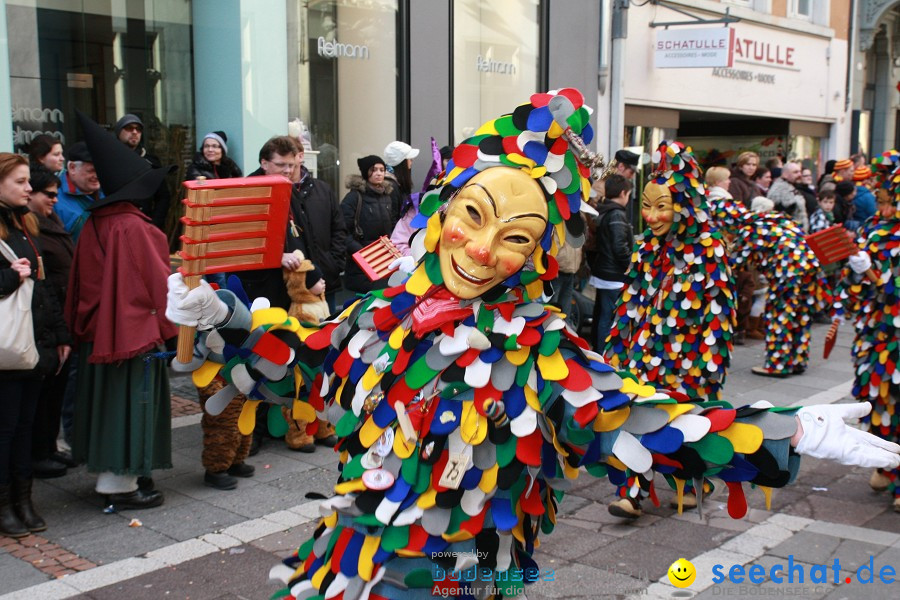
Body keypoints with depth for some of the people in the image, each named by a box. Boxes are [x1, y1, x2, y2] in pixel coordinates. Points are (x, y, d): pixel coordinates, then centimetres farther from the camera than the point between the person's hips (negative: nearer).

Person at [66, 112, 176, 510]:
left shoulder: (92, 226, 1)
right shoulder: (135, 228, -20)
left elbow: (79, 283, 8)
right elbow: (160, 282, -15)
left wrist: (80, 325, 18)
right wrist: (170, 323, -1)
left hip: (97, 329, 7)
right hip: (135, 328, -7)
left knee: (106, 399, 16)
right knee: (131, 401, 2)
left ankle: (108, 471, 27)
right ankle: (121, 483, 9)